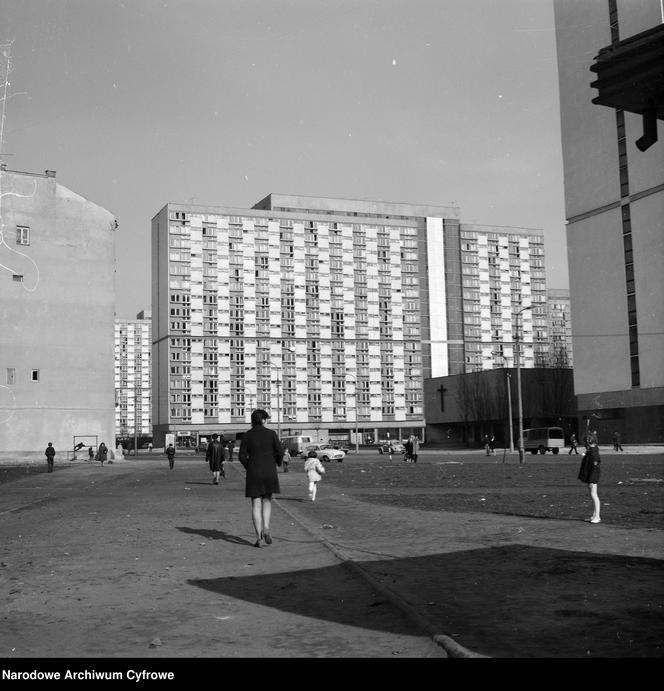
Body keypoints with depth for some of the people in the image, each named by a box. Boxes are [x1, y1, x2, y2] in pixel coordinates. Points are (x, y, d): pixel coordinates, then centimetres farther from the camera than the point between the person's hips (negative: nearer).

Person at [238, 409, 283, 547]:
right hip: (269, 472, 0)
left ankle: (258, 536, -1)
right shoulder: (271, 433, -2)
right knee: (267, 501, 18)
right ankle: (266, 528, -2)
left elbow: (242, 456, -4)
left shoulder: (247, 435, -1)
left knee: (256, 504, 6)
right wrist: (277, 462, 16)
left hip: (253, 474, 0)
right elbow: (280, 452, -4)